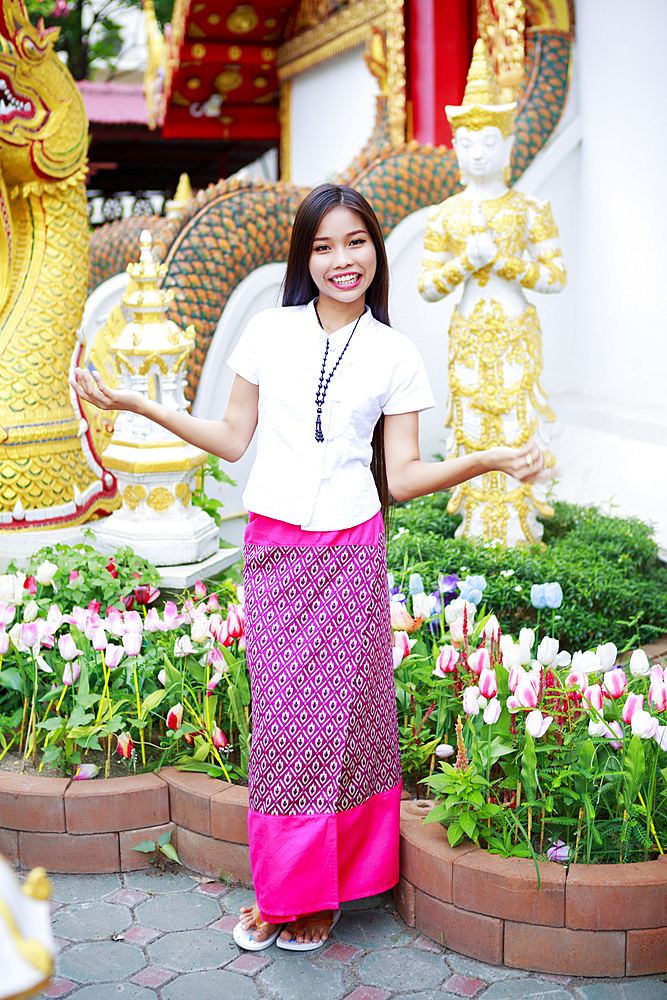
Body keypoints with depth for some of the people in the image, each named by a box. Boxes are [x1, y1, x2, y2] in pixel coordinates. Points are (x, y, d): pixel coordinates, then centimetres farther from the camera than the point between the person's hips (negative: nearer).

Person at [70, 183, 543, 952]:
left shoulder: (395, 355, 5)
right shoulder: (270, 332, 6)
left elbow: (403, 475, 3)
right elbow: (232, 439, 10)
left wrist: (489, 460, -11)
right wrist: (130, 403, 5)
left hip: (351, 550, -1)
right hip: (273, 545, 1)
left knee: (339, 713, 3)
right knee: (281, 715, 4)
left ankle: (323, 890, 19)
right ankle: (280, 886, 20)